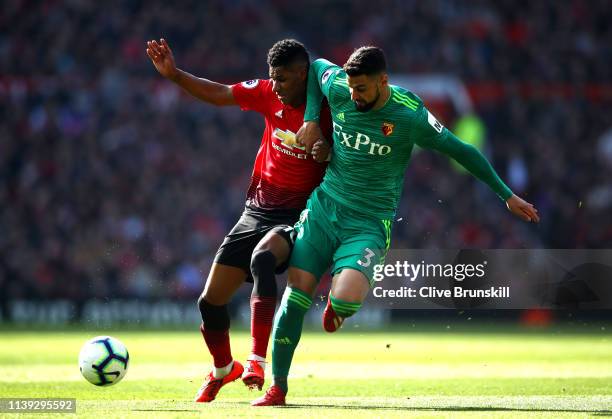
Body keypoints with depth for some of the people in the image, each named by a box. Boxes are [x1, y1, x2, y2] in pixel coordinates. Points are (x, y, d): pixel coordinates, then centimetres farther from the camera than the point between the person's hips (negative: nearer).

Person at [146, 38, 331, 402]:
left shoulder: (326, 112, -13)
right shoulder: (269, 95, -1)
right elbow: (218, 93, 7)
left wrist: (328, 153, -27)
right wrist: (174, 74, -3)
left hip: (296, 217, -6)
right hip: (257, 211, 6)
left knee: (262, 257, -39)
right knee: (210, 302, 5)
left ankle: (257, 361, -40)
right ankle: (223, 370, 35)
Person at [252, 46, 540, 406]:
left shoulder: (410, 115, -15)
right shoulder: (337, 87, -6)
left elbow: (461, 150, -4)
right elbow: (316, 65, 17)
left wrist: (507, 195, 1)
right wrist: (311, 120, 6)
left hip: (369, 224, -3)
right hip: (323, 208, 3)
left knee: (345, 300, -27)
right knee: (295, 298, -6)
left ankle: (337, 305, 13)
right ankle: (278, 387, 9)